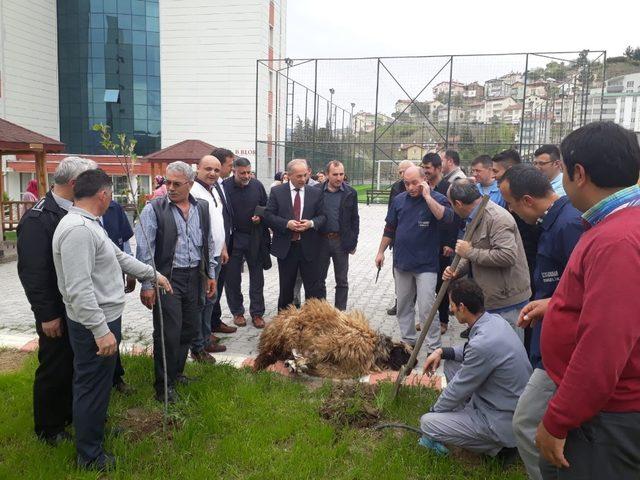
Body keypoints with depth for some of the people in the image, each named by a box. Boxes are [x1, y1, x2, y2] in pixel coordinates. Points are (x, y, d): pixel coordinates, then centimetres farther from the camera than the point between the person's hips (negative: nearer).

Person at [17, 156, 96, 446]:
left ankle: (69, 413, 39)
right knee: (54, 368, 8)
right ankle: (48, 429, 28)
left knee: (76, 365, 19)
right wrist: (47, 315, -18)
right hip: (58, 312, -7)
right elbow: (32, 272, -20)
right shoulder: (38, 219, -20)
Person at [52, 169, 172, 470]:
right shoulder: (78, 229, -25)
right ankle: (90, 455, 21)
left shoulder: (90, 224, 10)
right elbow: (79, 289, -29)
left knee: (98, 383, 26)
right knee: (93, 386, 4)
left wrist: (153, 275, 24)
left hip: (104, 318, 11)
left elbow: (119, 256, 21)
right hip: (94, 325, -11)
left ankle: (97, 427, 46)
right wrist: (101, 331, -29)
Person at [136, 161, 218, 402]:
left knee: (190, 329, 15)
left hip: (195, 277, 5)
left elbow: (208, 244, 15)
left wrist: (211, 274, 13)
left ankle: (176, 372, 36)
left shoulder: (202, 208, 6)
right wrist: (147, 284, -13)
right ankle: (164, 385, 18)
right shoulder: (153, 209, -9)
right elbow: (144, 250, -10)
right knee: (168, 333, -1)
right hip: (167, 278, -5)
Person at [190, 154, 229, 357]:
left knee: (209, 300, 18)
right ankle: (197, 347, 13)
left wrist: (223, 248, 22)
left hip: (215, 255, 9)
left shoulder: (215, 191, 13)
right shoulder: (193, 192, -16)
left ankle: (206, 338, 32)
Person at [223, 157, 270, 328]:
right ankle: (237, 312, 25)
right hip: (232, 238, -2)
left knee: (257, 277, 8)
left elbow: (266, 208, 12)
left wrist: (260, 217, -9)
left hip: (255, 238, 2)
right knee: (233, 277, 8)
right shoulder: (224, 187, -11)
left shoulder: (257, 185, -1)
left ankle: (257, 313, 19)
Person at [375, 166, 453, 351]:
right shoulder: (399, 200, 5)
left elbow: (446, 217, -29)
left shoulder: (437, 198, -8)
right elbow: (389, 229, 13)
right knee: (403, 305, 15)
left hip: (426, 264, -5)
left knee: (426, 308, -6)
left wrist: (427, 196, -26)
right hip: (401, 262, 5)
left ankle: (434, 347, 7)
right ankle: (408, 339, 30)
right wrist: (381, 251, 13)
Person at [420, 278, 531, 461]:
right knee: (451, 363, 13)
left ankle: (496, 446, 1)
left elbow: (458, 389, -17)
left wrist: (434, 410, 0)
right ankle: (464, 416, 20)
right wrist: (442, 352, 4)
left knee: (427, 423, -10)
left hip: (504, 423, -9)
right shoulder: (494, 320, -4)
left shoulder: (483, 343, -31)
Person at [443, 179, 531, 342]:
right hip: (488, 299, 10)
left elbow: (507, 256, -30)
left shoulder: (497, 218, -20)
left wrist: (470, 252, -21)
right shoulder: (474, 218, 13)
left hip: (507, 302, -10)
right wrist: (456, 271, 1)